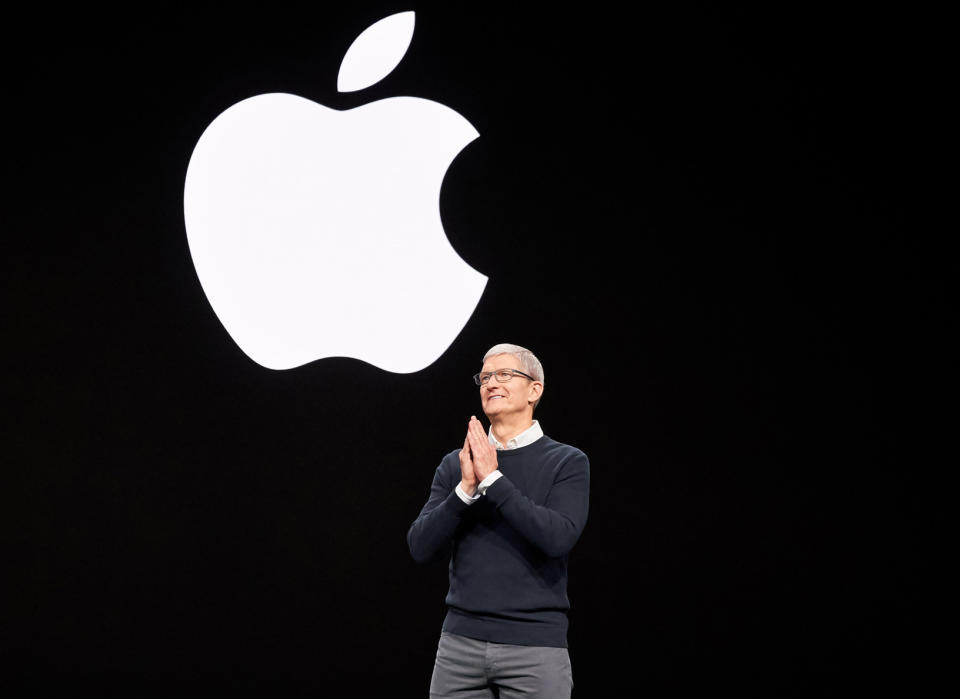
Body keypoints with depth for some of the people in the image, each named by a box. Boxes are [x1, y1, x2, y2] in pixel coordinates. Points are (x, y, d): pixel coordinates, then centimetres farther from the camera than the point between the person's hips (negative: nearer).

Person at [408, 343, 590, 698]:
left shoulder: (568, 462, 1)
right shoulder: (455, 464, 9)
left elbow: (558, 537, -15)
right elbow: (421, 547, 1)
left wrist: (492, 479, -15)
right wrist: (466, 488, -12)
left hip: (535, 646, -3)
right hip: (459, 642, 3)